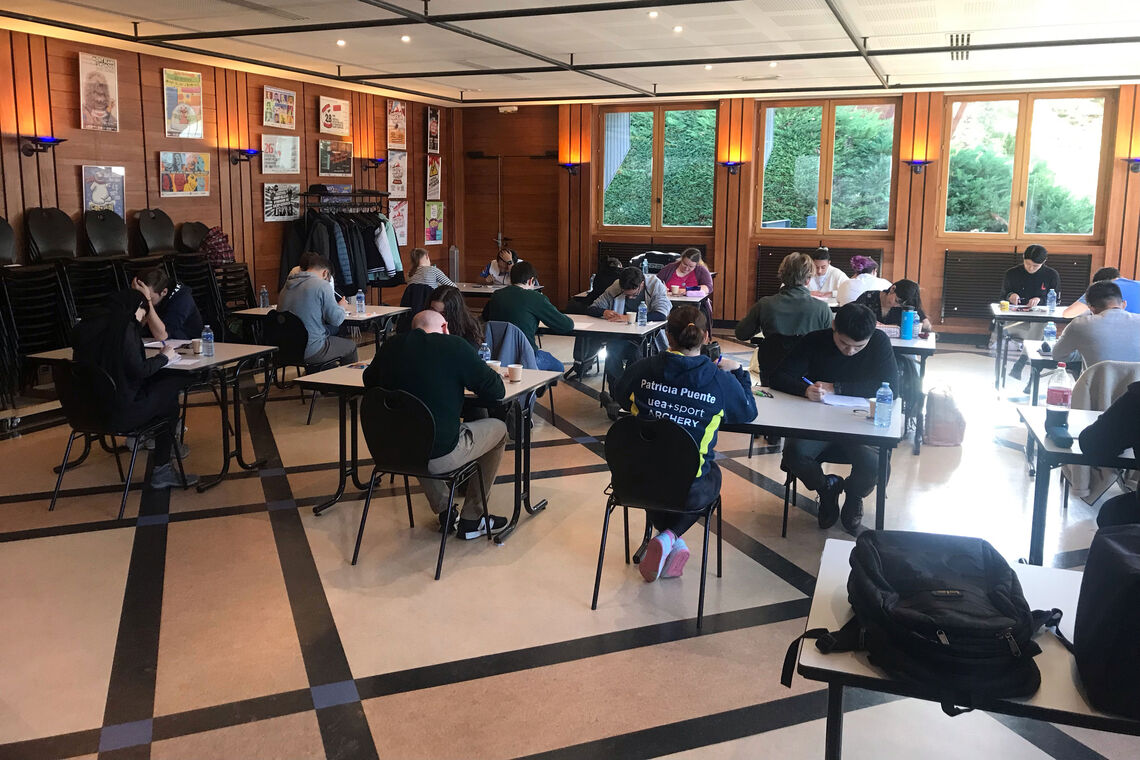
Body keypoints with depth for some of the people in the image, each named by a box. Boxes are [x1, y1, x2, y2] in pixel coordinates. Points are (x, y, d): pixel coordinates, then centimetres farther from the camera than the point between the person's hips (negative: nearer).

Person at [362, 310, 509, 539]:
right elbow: (496, 390, -4)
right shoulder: (454, 346, -10)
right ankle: (471, 520, 24)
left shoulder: (390, 346, 4)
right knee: (498, 429, 19)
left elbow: (369, 380, 24)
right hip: (440, 457, -5)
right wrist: (465, 381, 15)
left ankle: (444, 512, 35)